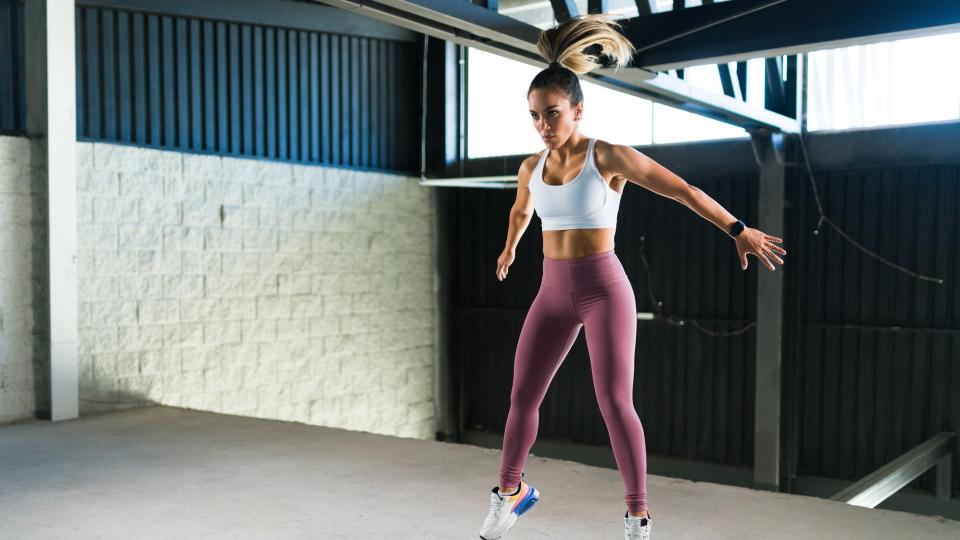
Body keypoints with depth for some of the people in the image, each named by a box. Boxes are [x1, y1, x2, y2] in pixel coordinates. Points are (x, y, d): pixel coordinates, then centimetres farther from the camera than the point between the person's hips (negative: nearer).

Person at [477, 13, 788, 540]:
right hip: (554, 291, 5)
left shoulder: (609, 155, -10)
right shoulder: (531, 167, 7)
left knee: (614, 402, -10)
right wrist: (510, 247, 46)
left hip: (603, 288, -5)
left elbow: (683, 190, -8)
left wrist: (739, 230, -10)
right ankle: (509, 492, 27)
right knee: (522, 396, 6)